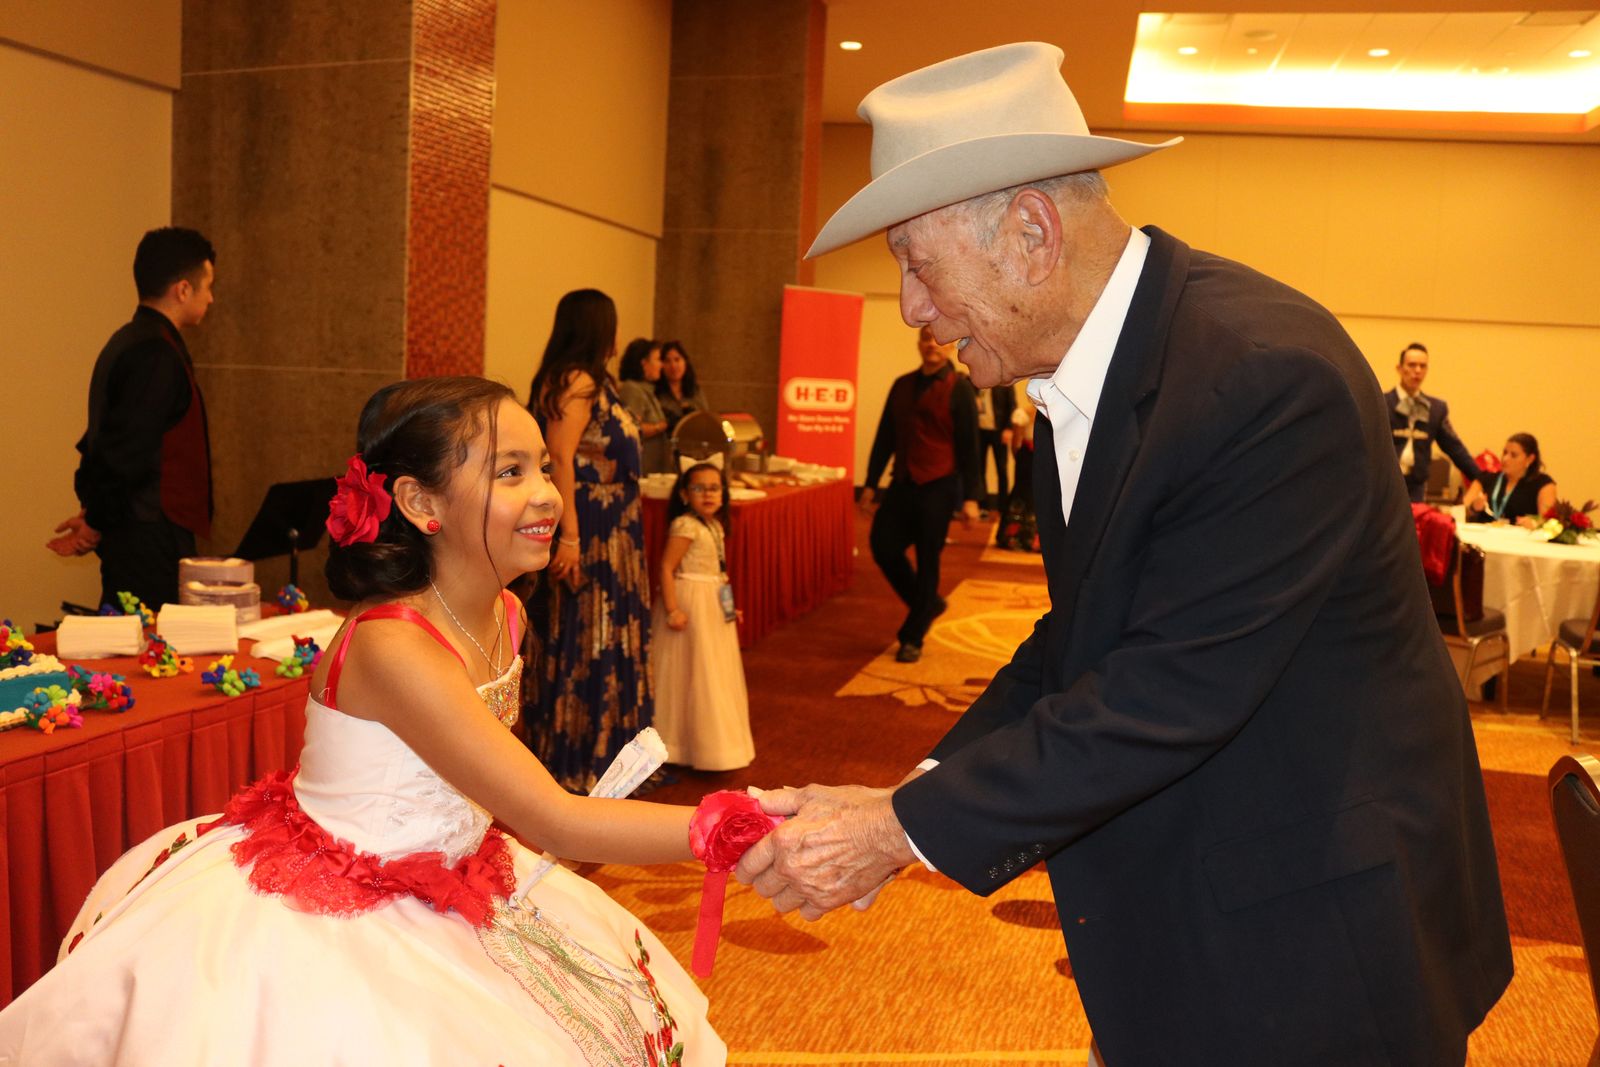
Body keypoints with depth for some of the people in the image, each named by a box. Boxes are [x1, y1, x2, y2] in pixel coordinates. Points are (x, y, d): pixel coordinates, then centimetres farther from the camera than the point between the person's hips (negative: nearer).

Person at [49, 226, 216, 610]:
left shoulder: (126, 344, 15)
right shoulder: (157, 356, -17)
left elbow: (107, 441, 15)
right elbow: (126, 450, -20)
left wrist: (96, 517, 9)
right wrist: (96, 522, -8)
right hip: (152, 540, -10)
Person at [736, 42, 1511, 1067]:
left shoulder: (1267, 374, -27)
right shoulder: (1077, 372, 1)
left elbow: (1174, 690, -27)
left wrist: (909, 828, -22)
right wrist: (918, 795, -5)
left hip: (1315, 937, -7)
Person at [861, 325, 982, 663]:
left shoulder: (959, 388, -3)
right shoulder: (902, 385, 12)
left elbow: (969, 445, -5)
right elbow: (885, 436, 15)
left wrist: (970, 497, -10)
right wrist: (871, 484, 12)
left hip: (938, 486, -5)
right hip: (903, 483, 5)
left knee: (927, 561, 1)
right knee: (883, 547, 0)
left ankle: (912, 638, 14)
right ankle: (928, 604, 24)